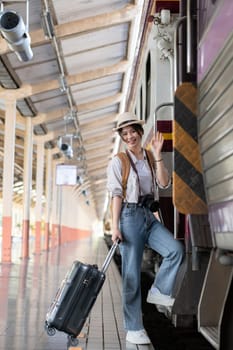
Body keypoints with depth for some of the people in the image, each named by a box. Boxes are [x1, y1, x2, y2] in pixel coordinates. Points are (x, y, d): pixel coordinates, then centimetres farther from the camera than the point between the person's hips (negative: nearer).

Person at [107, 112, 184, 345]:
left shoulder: (150, 159, 12)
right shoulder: (118, 162, -1)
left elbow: (164, 183, -2)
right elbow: (116, 195, -6)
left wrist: (158, 155, -7)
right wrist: (114, 226, -12)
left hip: (149, 216, 5)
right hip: (129, 215, -5)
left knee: (175, 249, -21)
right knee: (132, 274, -2)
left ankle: (158, 291, 0)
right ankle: (133, 329, 6)